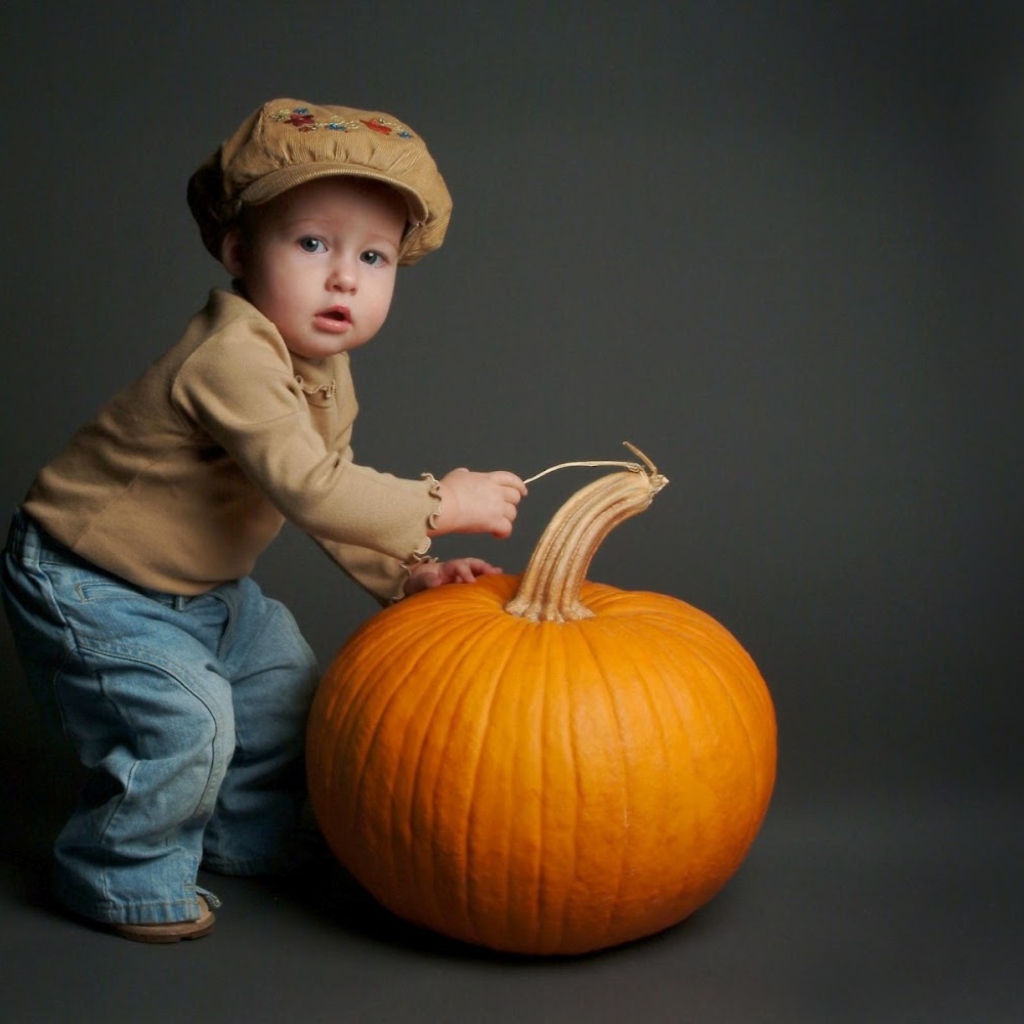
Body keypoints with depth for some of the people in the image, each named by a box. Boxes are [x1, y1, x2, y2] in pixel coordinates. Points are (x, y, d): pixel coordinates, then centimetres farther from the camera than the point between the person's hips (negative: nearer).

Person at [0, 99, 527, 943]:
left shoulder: (326, 371, -1)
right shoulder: (232, 358, -34)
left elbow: (331, 495, 6)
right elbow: (309, 490, -39)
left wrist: (406, 573, -6)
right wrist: (441, 504, -31)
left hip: (203, 587, 10)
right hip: (91, 588, -10)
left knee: (286, 682, 16)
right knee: (184, 724, -18)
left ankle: (241, 841, 38)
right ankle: (123, 875, 11)